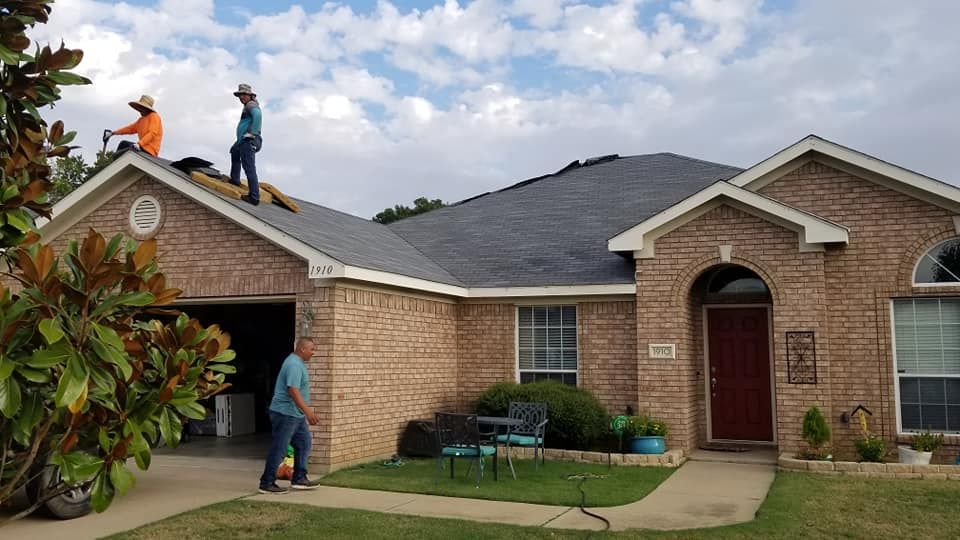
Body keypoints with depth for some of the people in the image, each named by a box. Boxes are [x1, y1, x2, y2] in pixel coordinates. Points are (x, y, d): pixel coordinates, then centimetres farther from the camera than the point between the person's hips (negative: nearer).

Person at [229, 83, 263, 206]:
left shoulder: (251, 104, -8)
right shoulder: (248, 106, 23)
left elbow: (257, 114, -30)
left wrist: (251, 132, -27)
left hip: (248, 141, -12)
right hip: (243, 141, 12)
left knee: (249, 168, -16)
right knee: (234, 152, 37)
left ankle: (254, 197, -22)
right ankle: (235, 179, 42)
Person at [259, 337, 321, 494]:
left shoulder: (297, 363, 14)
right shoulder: (294, 365, -19)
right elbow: (293, 391, -29)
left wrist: (306, 412, 27)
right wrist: (308, 411, -33)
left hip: (296, 415, 11)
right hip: (286, 413, -11)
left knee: (303, 444, 11)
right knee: (279, 449, -3)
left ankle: (299, 479, 17)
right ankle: (267, 483, 5)